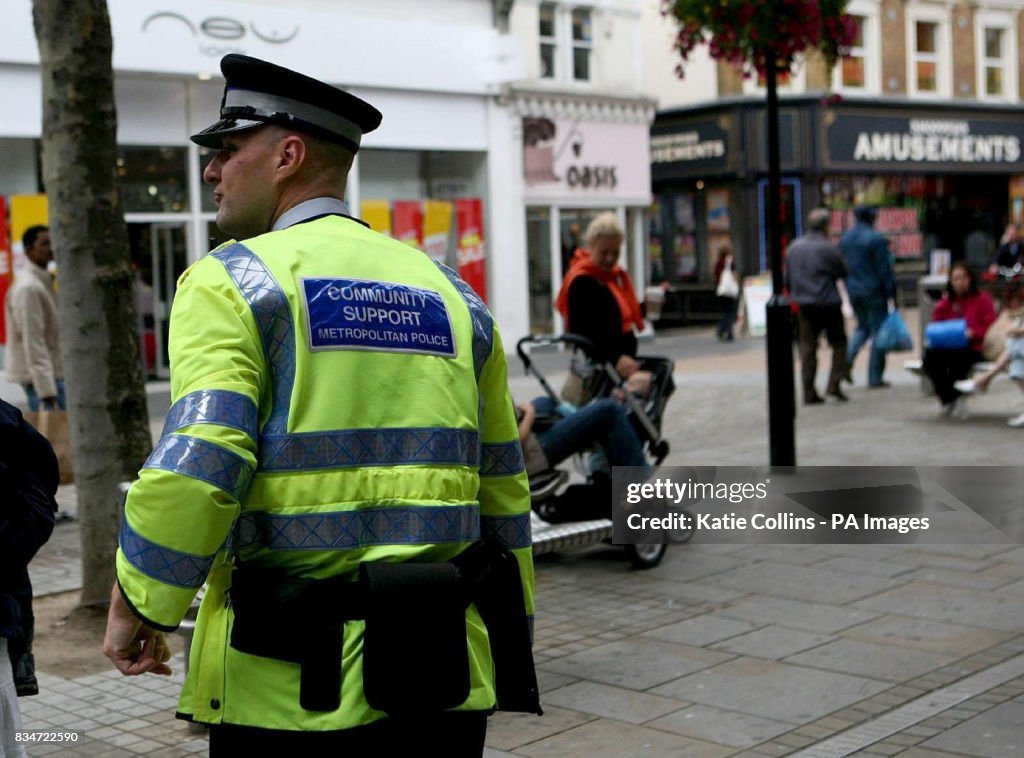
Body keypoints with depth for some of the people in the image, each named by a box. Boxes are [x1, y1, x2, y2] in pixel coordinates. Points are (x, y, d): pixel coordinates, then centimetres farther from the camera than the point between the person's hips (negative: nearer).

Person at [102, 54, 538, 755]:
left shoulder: (231, 283, -5)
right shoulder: (453, 295, 11)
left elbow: (194, 469, -19)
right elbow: (504, 499, 13)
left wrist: (138, 607, -4)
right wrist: (510, 643, 22)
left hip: (291, 692, -4)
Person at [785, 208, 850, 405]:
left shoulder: (793, 247, 6)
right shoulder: (828, 248, -12)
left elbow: (788, 278, 12)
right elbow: (843, 272, -3)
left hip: (804, 305, 5)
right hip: (828, 303, -5)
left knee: (807, 347, 7)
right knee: (838, 343, 8)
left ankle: (809, 392, 5)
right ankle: (834, 384, -2)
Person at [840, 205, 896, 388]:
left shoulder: (844, 239, 6)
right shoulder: (876, 239, -13)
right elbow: (885, 269, -13)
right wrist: (892, 294, -8)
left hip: (852, 290, 6)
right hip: (874, 291, -6)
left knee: (862, 327, 22)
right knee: (878, 331, 3)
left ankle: (846, 361, -1)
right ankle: (875, 378, 4)